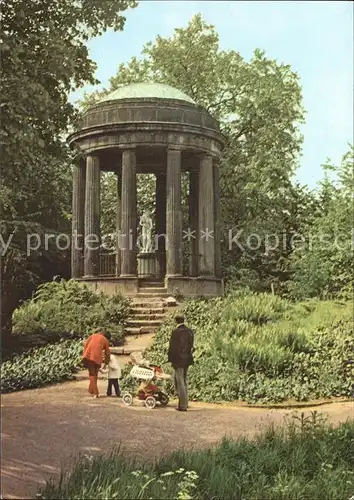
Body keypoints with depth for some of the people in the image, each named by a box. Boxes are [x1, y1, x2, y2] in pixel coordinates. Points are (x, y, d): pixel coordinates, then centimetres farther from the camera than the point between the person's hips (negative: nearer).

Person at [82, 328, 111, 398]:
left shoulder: (93, 335, 24)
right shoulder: (105, 340, 18)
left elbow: (85, 344, 11)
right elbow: (107, 353, 20)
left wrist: (85, 354, 13)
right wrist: (106, 362, 33)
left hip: (88, 356, 1)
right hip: (97, 357, -1)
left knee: (92, 374, 6)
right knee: (94, 374, 17)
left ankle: (95, 393, -3)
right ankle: (91, 391, 15)